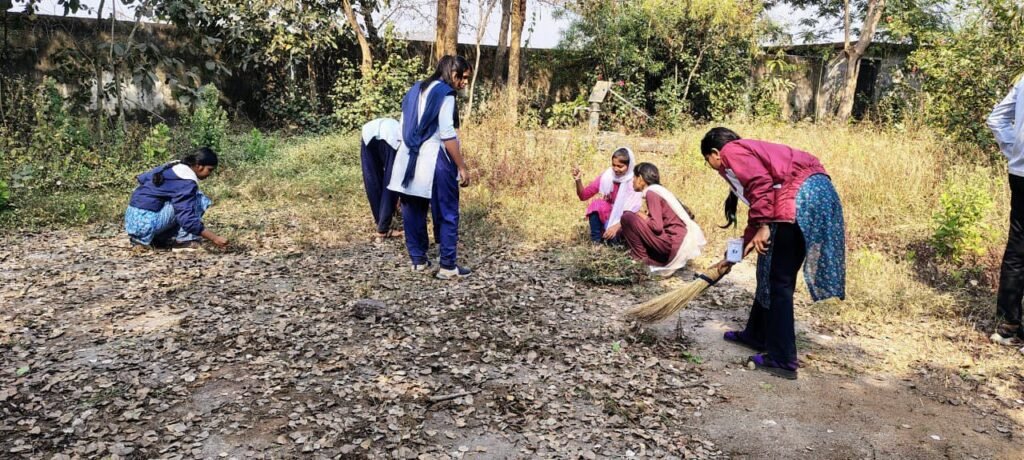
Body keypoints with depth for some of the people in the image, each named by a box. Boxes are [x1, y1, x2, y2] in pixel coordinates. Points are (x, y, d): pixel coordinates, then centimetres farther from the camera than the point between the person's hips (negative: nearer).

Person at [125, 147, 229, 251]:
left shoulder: (172, 167, 11)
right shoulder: (187, 182, -16)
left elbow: (142, 178, 19)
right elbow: (187, 219, -21)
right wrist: (214, 238, -22)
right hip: (147, 223, -9)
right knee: (199, 199, -9)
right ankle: (183, 241, -8)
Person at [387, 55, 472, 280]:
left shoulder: (415, 90, 15)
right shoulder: (445, 94, -9)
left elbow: (404, 128, 16)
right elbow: (447, 135, -16)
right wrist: (462, 167, -13)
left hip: (410, 160, 8)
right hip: (435, 161, -7)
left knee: (413, 212, 11)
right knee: (447, 214, 0)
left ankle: (418, 260, 19)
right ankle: (448, 266, 1)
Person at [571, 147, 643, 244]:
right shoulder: (606, 176, -10)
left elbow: (633, 211, -24)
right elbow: (584, 196, -9)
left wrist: (617, 226, -40)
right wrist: (578, 180, -29)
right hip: (607, 217, 3)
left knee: (613, 239, -33)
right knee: (596, 204, -27)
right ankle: (596, 241, -16)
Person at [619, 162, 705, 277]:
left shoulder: (651, 192, -10)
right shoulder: (659, 190, 17)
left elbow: (657, 226, -19)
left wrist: (644, 218, -1)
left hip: (674, 245, -9)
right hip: (683, 243, 9)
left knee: (628, 217, -9)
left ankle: (642, 261, -1)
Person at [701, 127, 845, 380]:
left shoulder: (732, 152, 4)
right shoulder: (749, 151, 31)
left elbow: (761, 182, -17)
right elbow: (757, 212, 33)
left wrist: (763, 226, -18)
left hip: (800, 198, -10)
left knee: (779, 282, -3)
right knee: (771, 274, 19)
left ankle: (782, 360, 1)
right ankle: (757, 334, 33)